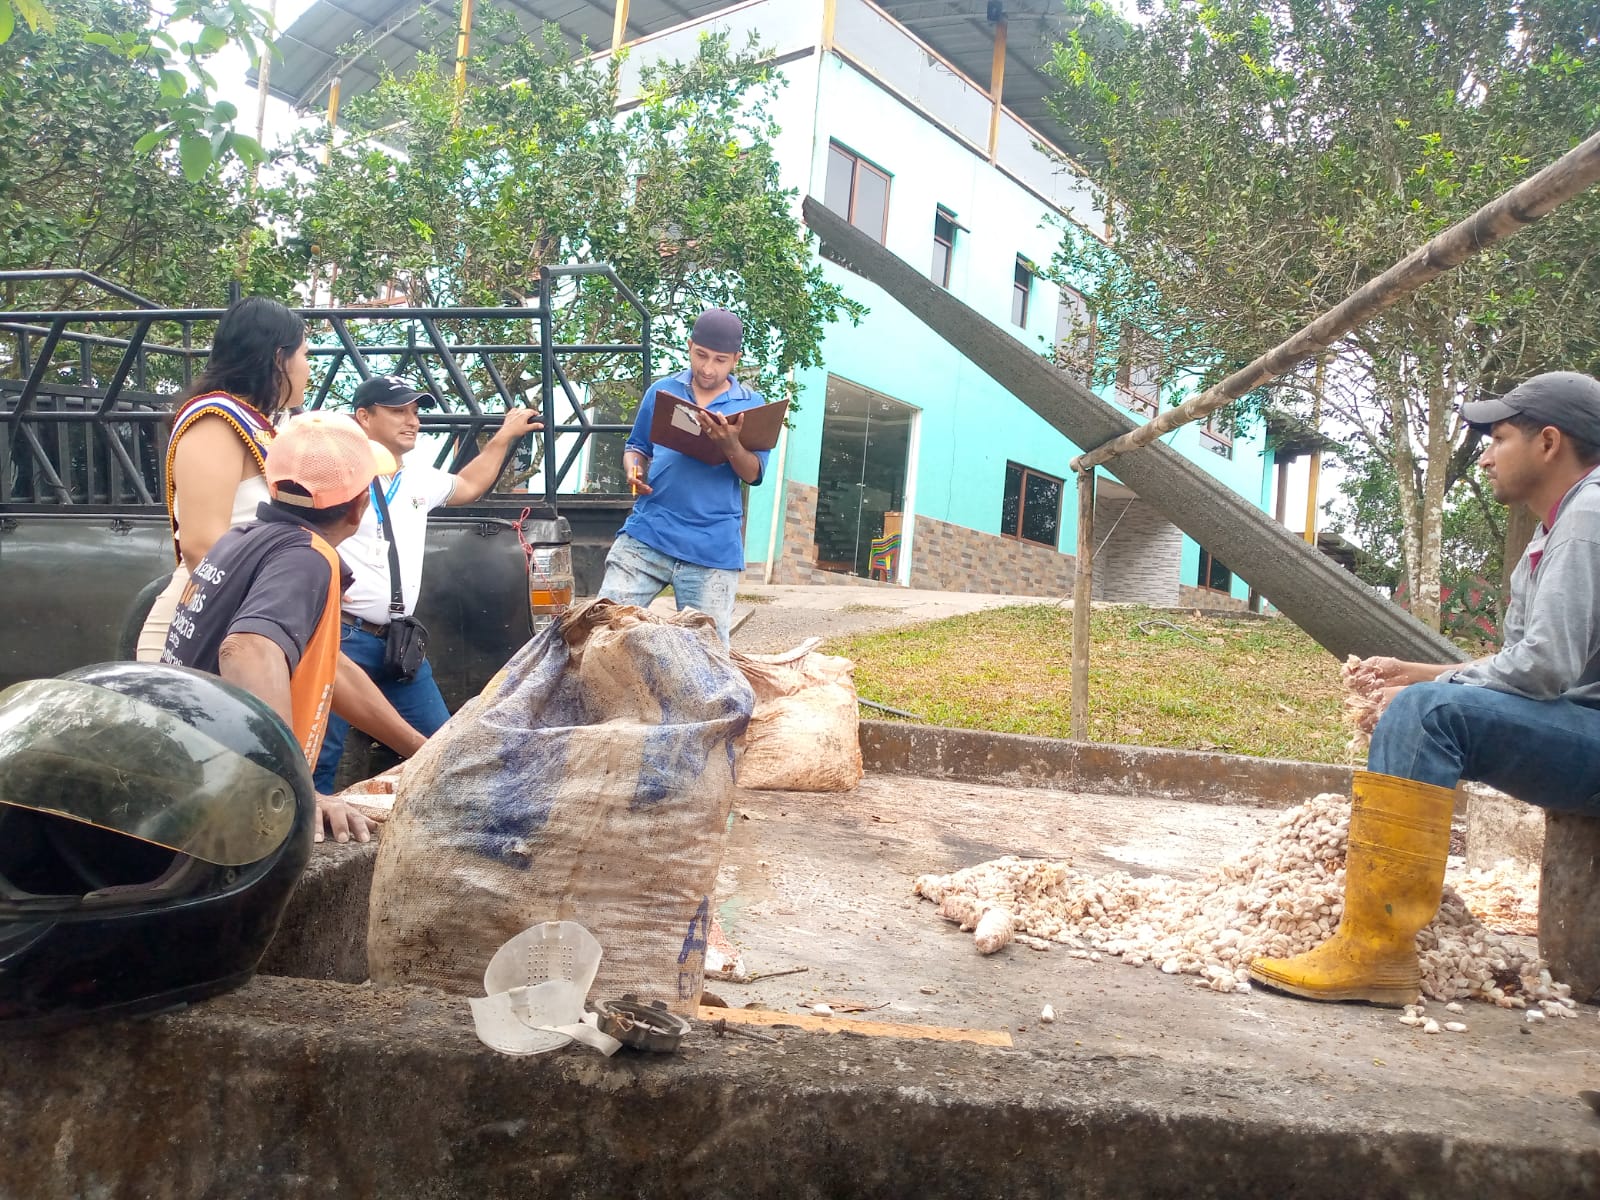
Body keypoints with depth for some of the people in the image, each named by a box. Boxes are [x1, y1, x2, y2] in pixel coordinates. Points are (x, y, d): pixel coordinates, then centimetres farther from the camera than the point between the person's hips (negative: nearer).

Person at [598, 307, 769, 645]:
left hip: (713, 548, -1)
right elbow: (637, 447, 17)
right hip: (646, 534, 2)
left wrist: (730, 444, -24)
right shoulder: (661, 391, 10)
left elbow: (753, 474, -4)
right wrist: (634, 470, -6)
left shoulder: (751, 405, 5)